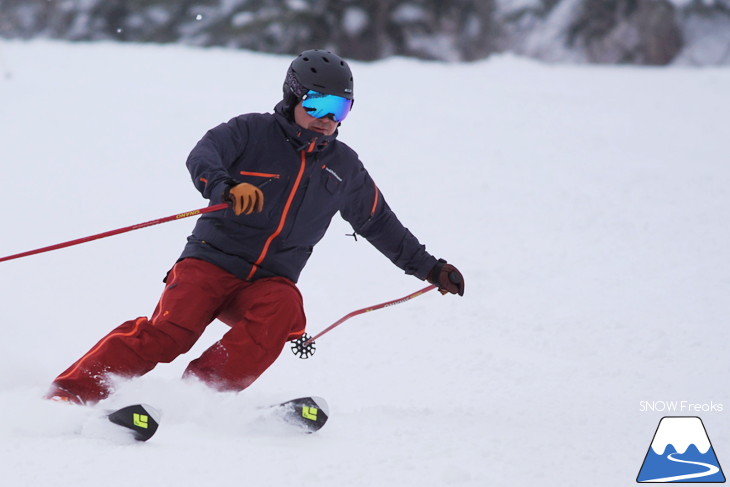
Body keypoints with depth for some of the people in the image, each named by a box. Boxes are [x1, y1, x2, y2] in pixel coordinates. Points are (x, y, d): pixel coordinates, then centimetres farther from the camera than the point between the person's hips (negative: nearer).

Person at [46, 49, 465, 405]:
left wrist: (428, 268, 28)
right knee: (170, 330, -26)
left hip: (270, 281, 4)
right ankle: (68, 396, -28)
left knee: (283, 311, -31)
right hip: (211, 262, -4)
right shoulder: (252, 132, -1)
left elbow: (379, 222, 28)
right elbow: (202, 157, -19)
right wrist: (225, 188, -41)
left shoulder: (344, 167, 14)